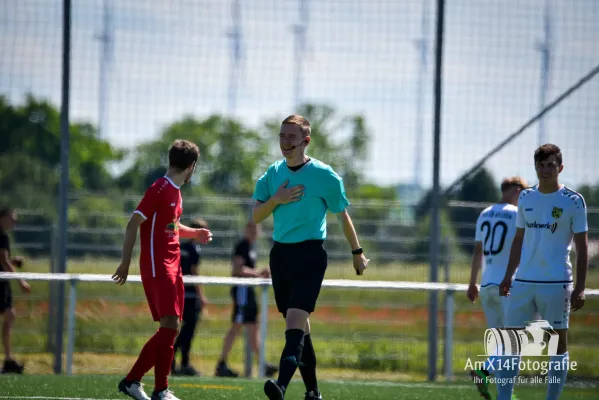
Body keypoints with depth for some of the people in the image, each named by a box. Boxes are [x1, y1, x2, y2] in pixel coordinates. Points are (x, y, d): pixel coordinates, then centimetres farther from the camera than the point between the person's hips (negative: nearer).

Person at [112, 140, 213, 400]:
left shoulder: (175, 191, 16)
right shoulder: (159, 189, -11)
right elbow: (133, 224, -14)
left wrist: (195, 233, 19)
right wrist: (125, 263, -17)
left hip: (172, 267, 10)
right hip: (157, 267, -10)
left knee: (169, 329, 9)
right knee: (170, 325, -15)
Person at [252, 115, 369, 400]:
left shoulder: (324, 175, -5)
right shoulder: (273, 174, 8)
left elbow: (342, 215, 6)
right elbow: (256, 217, 9)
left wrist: (357, 252, 13)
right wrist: (276, 199, -10)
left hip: (310, 255, -5)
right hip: (280, 253, 6)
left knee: (295, 318, -21)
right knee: (299, 324, 10)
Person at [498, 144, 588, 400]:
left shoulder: (573, 201, -3)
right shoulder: (526, 198, 11)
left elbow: (582, 247, -3)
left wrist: (580, 287, -9)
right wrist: (509, 275, 11)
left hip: (557, 282, -4)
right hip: (523, 281, 4)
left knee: (558, 341, 1)